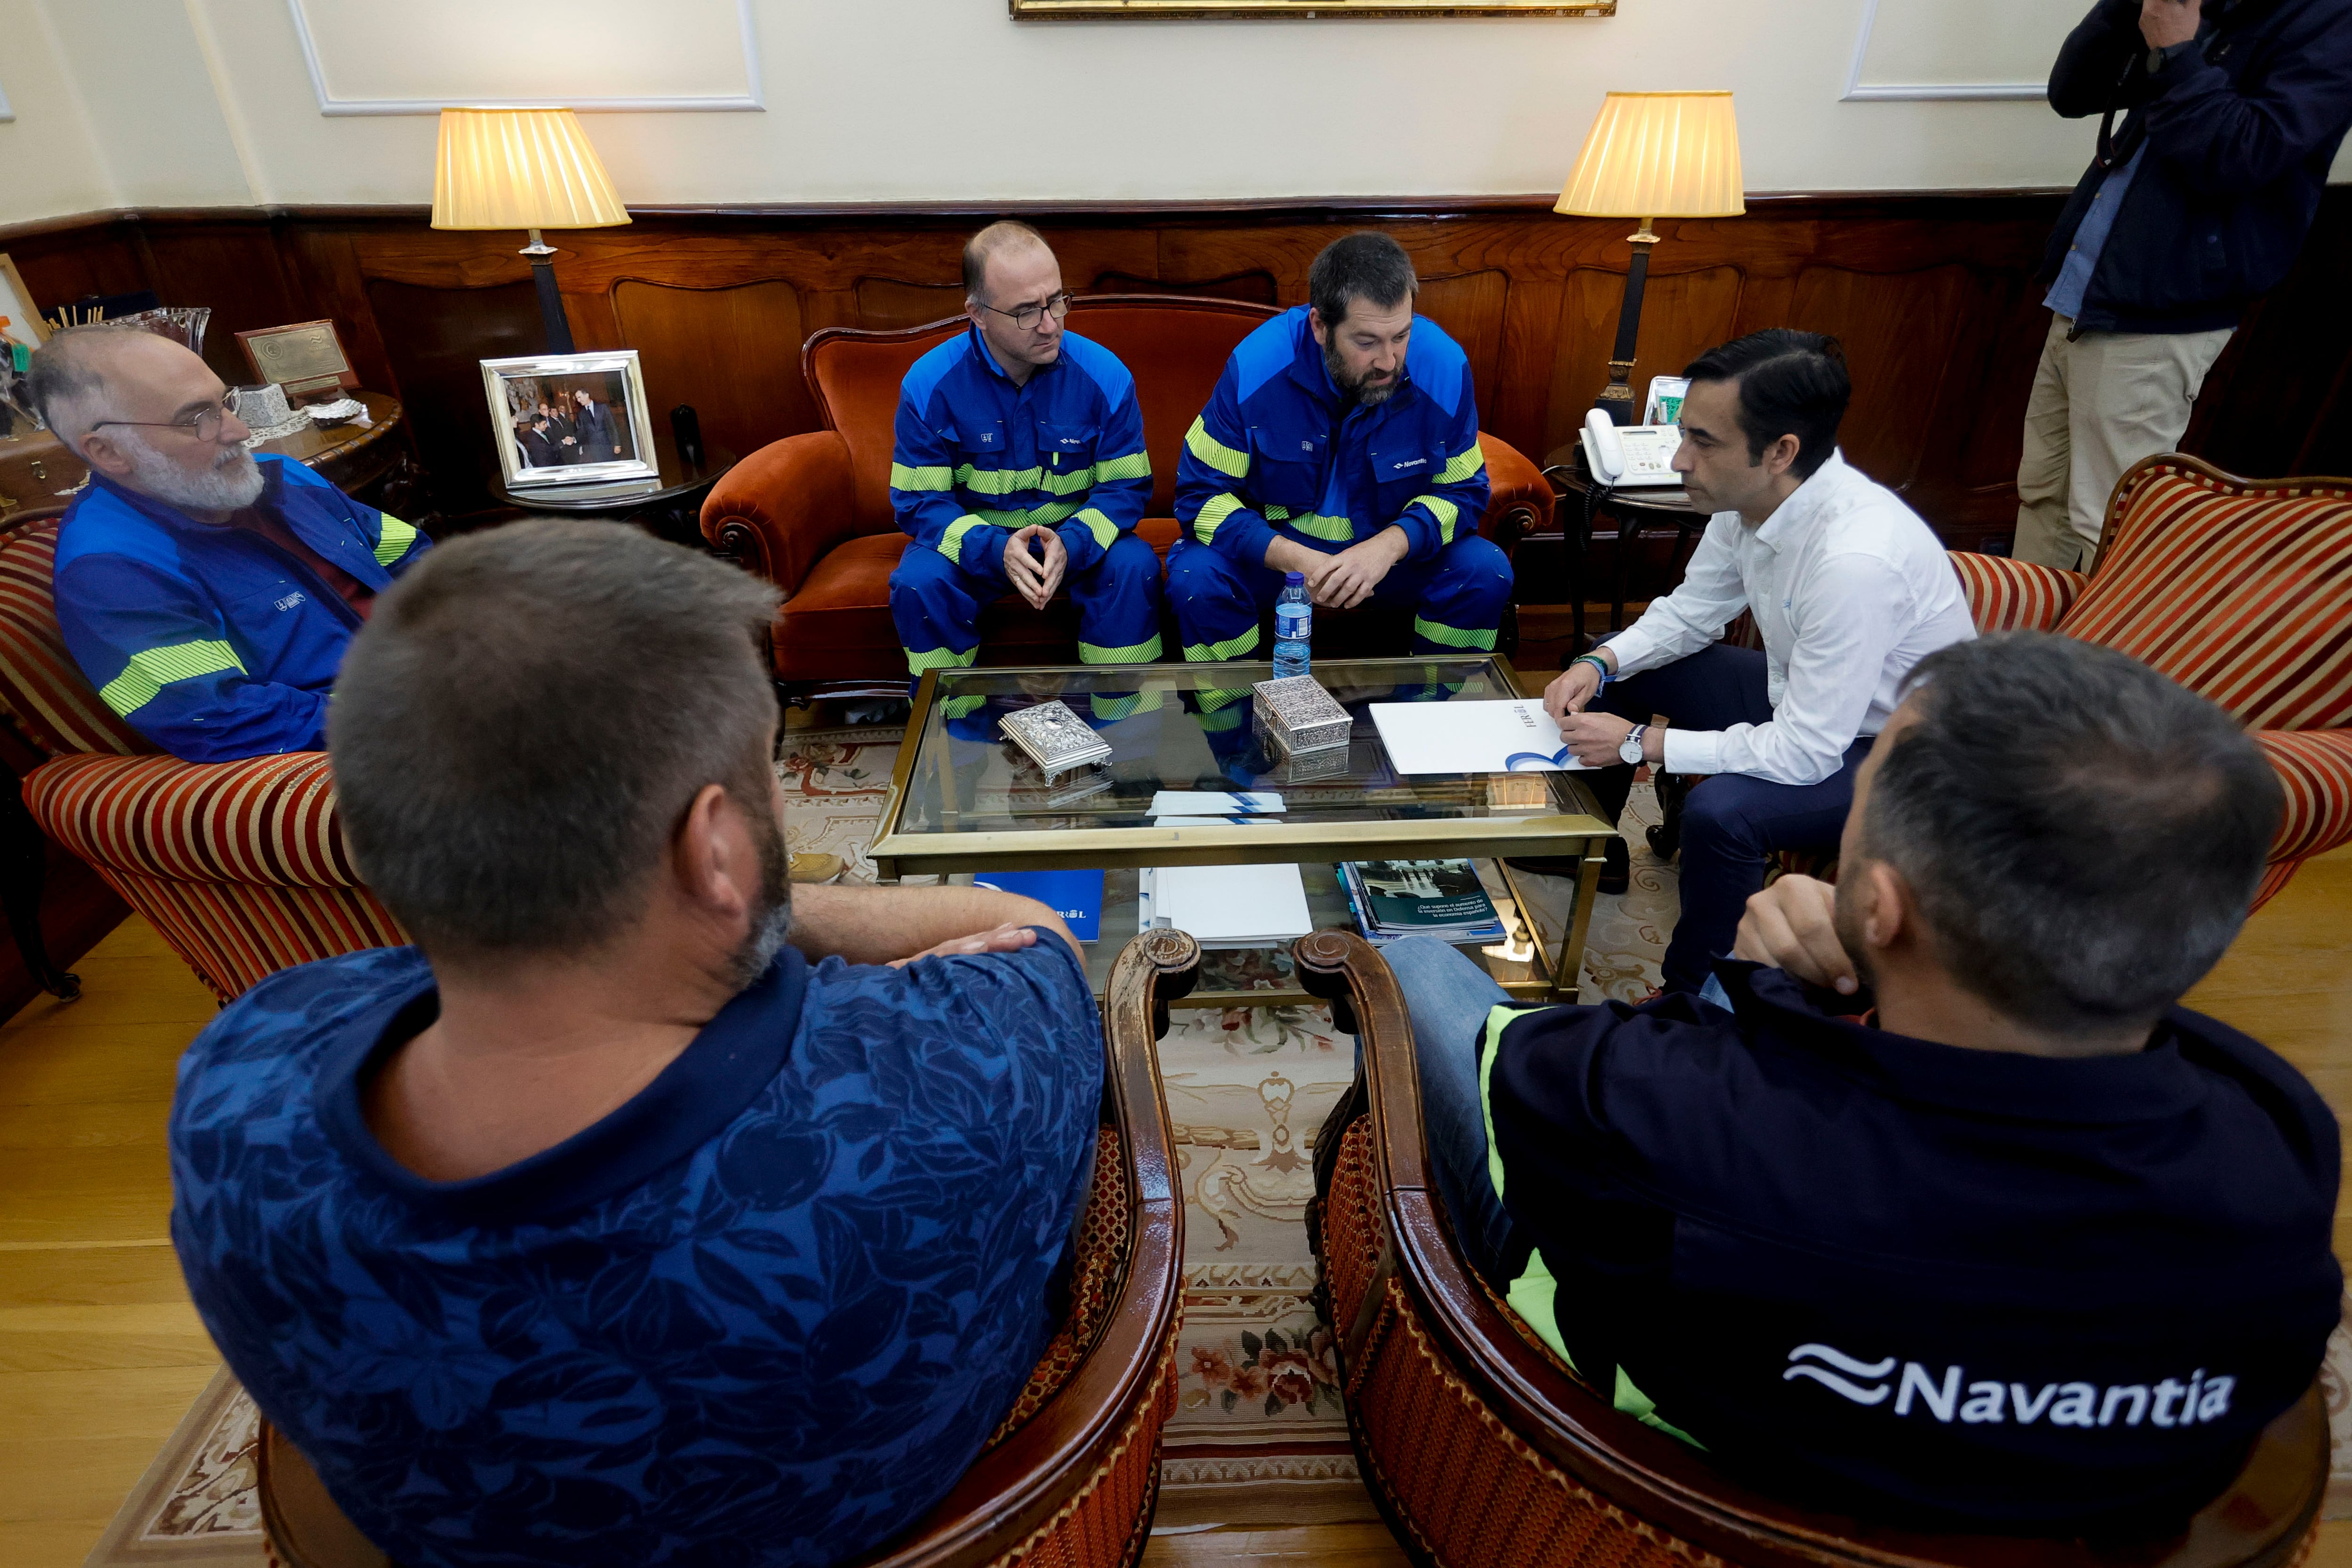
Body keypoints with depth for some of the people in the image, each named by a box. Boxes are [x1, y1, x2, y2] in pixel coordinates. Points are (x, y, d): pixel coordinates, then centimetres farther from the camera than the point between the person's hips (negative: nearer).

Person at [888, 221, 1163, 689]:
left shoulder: (1105, 375, -12)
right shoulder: (928, 385, -13)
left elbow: (1128, 487, -8)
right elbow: (918, 502, -12)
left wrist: (1071, 544, -29)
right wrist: (995, 550, -31)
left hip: (1075, 534, 1)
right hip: (972, 539, 0)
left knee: (1134, 569, -28)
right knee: (918, 583, -29)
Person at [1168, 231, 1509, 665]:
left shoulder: (1445, 365, -17)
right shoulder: (1255, 365, -21)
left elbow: (1463, 490, -6)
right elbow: (1200, 493, -17)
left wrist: (1390, 546, -28)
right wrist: (1295, 560, -31)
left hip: (1396, 546, 2)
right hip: (1275, 545, -1)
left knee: (1486, 573, -21)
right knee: (1195, 578, -29)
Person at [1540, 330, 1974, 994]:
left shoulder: (1857, 559, -37)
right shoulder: (1750, 496, -13)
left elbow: (1805, 755, -33)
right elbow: (1691, 611, 4)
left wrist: (1641, 742, -27)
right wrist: (1599, 665, -13)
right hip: (1802, 695, 8)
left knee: (1720, 810, -34)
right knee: (1605, 669, 6)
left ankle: (1692, 998, -6)